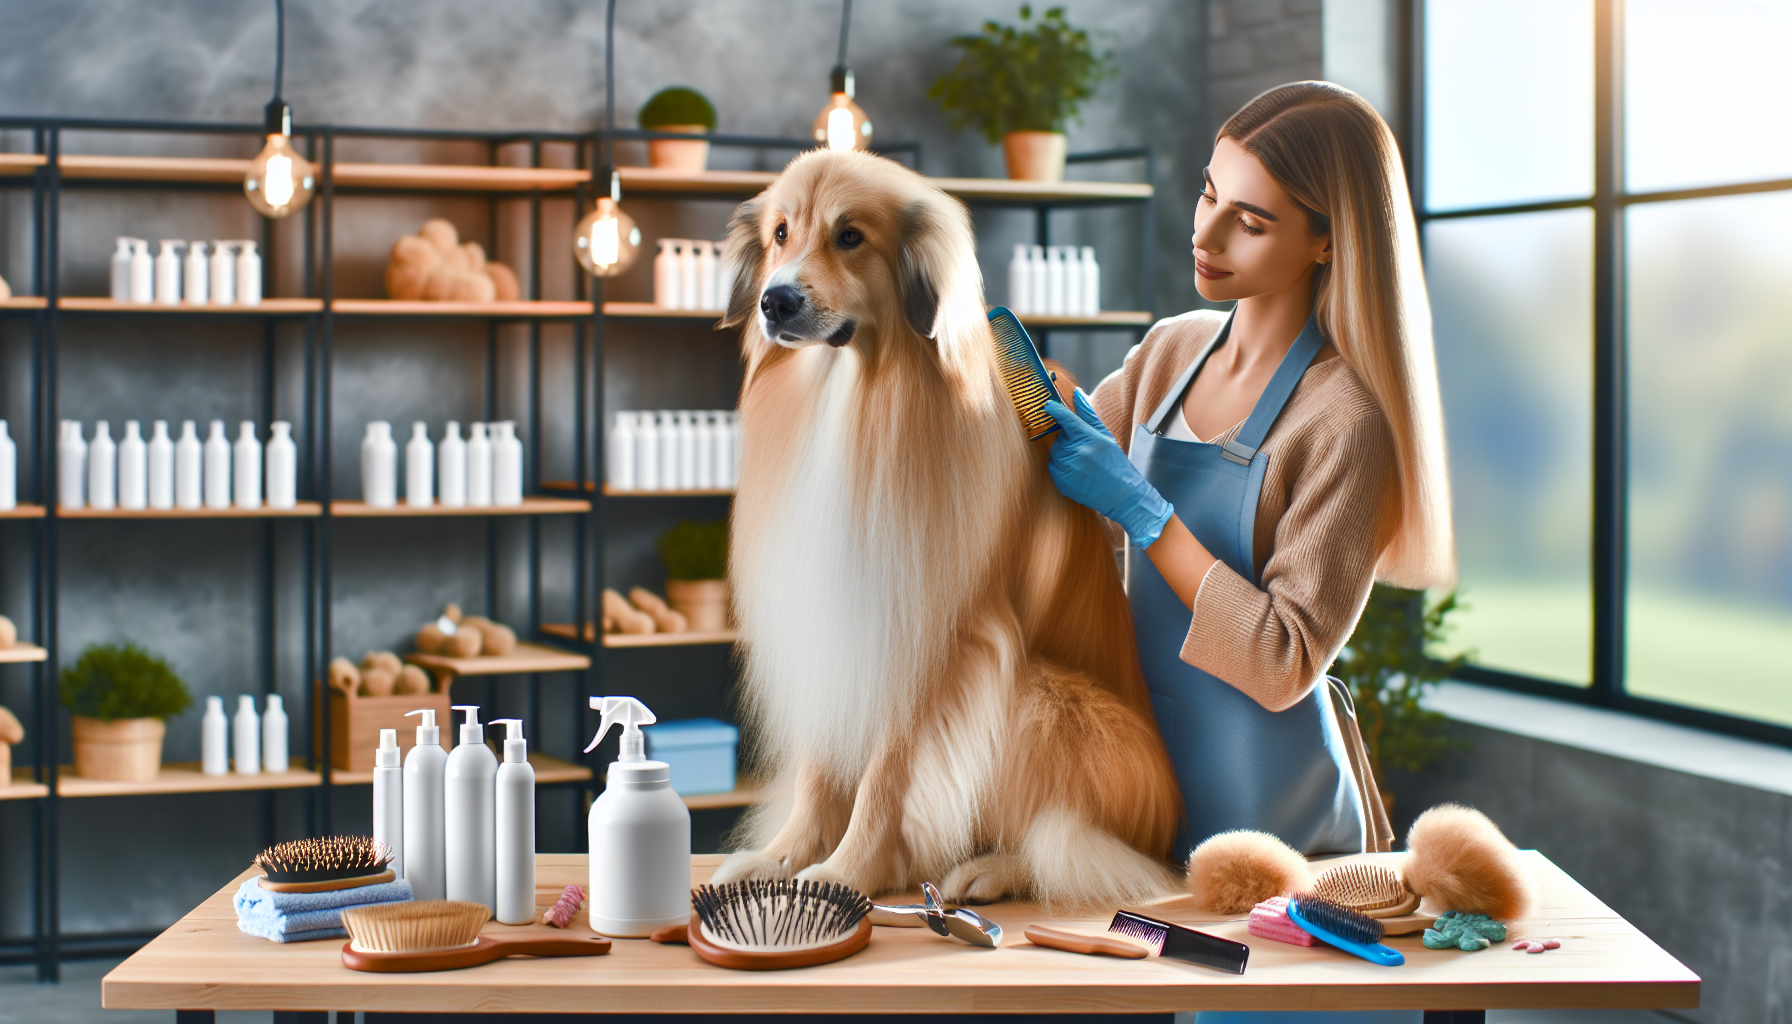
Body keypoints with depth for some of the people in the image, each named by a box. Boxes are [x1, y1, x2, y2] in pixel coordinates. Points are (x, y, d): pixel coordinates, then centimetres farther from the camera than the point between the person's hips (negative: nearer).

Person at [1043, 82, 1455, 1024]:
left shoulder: (1347, 417, -16)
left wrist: (1140, 509, -20)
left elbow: (1283, 664, -19)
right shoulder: (1170, 352, 4)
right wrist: (1045, 411, -6)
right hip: (1151, 775, 6)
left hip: (1273, 813, -6)